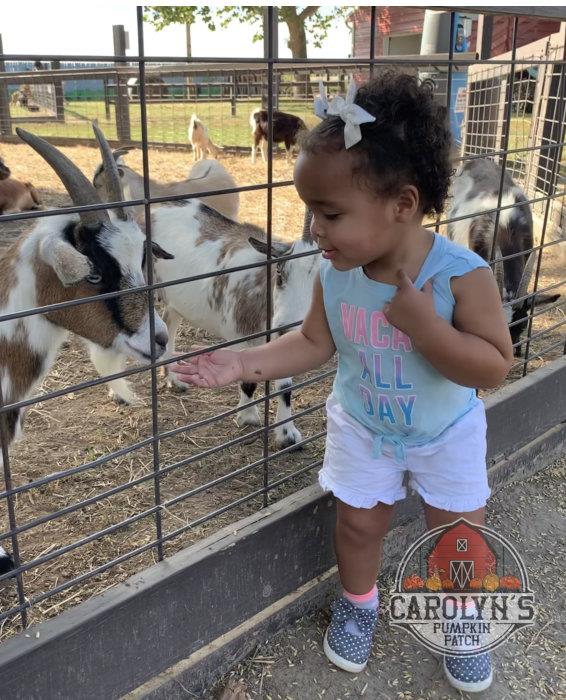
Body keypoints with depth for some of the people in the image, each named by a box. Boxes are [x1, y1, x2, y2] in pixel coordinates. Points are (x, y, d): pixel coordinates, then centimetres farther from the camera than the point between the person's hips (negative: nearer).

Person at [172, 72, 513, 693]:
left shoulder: (461, 273, -30)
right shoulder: (335, 274, -20)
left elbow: (494, 366, -28)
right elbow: (313, 342, -7)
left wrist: (421, 323, -40)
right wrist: (243, 363, -19)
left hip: (448, 433, -2)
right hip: (361, 427, 2)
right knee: (359, 521, 15)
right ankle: (358, 601, 46)